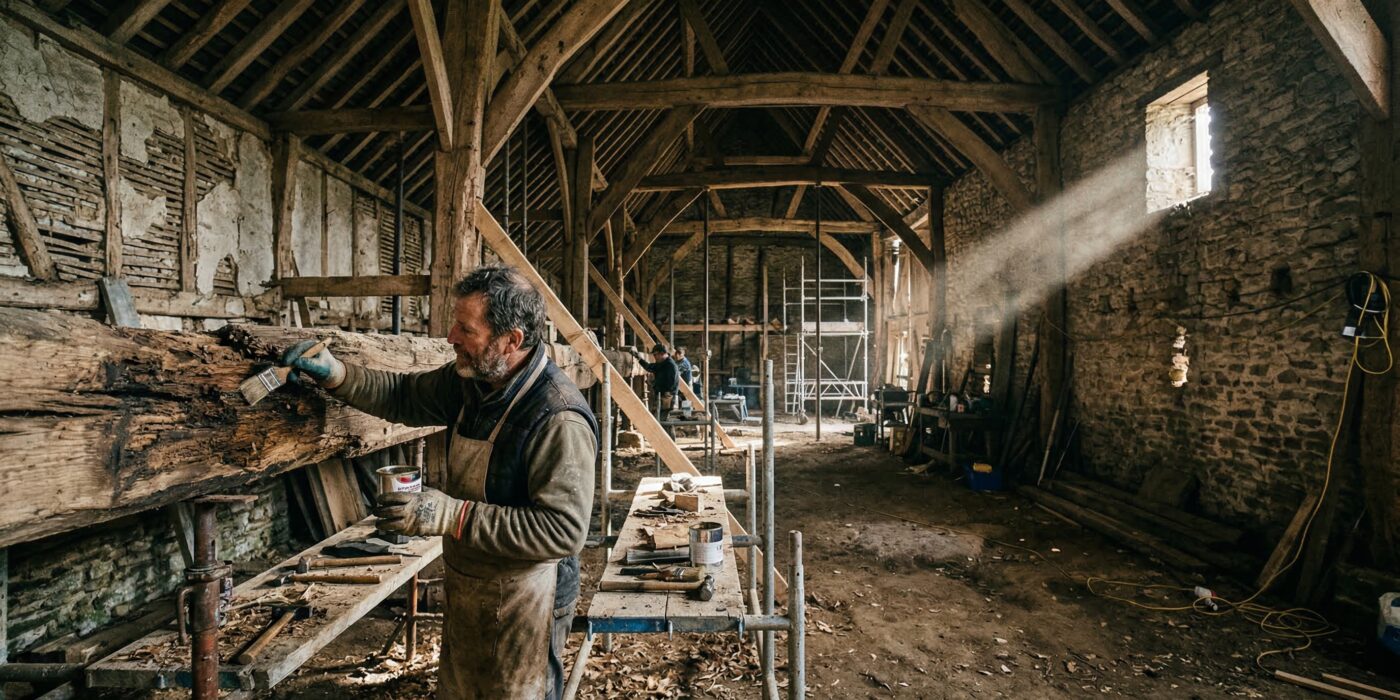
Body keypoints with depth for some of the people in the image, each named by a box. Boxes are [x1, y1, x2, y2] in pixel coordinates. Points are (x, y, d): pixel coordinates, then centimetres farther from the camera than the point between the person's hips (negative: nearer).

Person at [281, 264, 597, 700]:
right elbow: (405, 397, 12)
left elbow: (564, 530, -32)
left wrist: (452, 515, -32)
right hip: (463, 588, 9)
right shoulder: (471, 380, -4)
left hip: (522, 603, -8)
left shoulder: (559, 419, -31)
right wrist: (336, 374, -4)